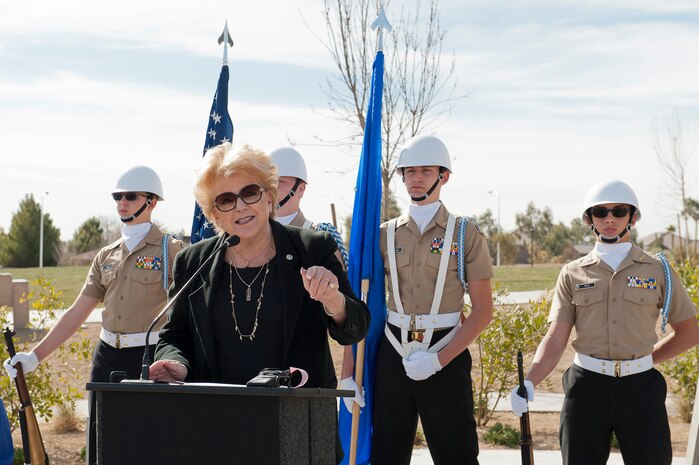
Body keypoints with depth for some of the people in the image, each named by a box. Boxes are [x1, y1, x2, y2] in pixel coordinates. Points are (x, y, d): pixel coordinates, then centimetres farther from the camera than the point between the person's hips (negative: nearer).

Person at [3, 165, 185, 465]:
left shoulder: (171, 251, -4)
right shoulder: (106, 256, 13)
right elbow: (77, 313, 12)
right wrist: (35, 356, 6)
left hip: (150, 359, -6)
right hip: (107, 358, 6)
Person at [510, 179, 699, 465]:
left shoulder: (657, 269, 4)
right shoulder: (573, 274, 6)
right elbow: (555, 339, -3)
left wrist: (643, 360, 5)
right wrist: (529, 383, -18)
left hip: (640, 387, 0)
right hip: (586, 386, 1)